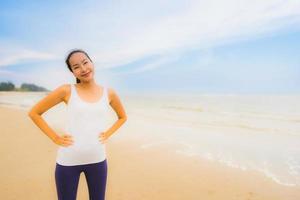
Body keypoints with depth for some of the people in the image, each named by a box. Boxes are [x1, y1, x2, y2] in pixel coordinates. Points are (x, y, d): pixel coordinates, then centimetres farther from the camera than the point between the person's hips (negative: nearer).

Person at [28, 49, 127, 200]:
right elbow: (34, 113, 0)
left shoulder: (109, 93, 0)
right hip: (68, 161, -2)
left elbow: (123, 117, 16)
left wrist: (108, 134, 3)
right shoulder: (66, 91, -7)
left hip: (97, 160, 2)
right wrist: (55, 138, -5)